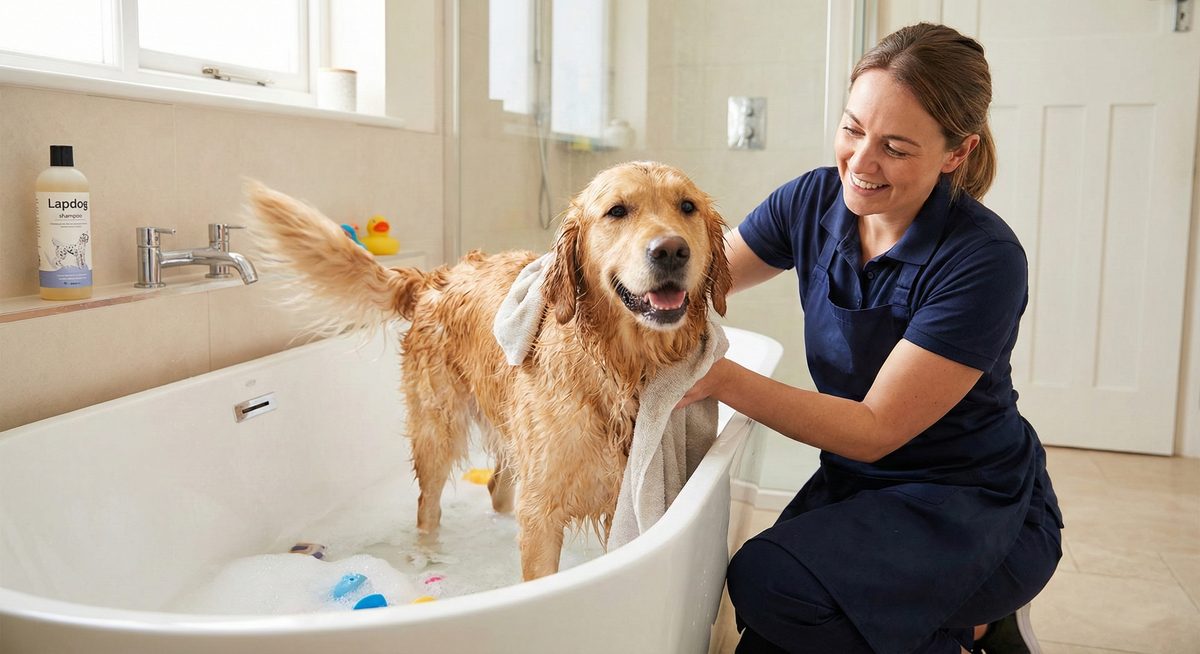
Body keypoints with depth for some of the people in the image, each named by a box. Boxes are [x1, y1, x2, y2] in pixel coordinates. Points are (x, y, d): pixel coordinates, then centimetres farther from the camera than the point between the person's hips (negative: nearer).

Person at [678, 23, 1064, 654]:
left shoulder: (984, 260, -24)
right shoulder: (815, 200, -6)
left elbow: (876, 429, -22)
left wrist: (720, 376, -32)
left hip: (977, 506, -6)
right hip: (856, 484, 6)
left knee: (769, 582, -27)